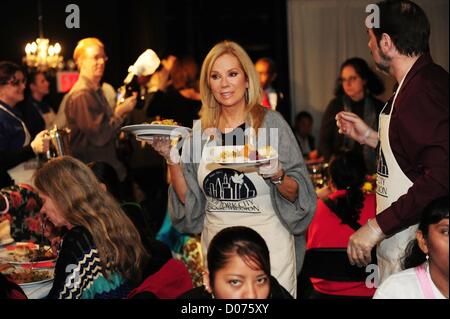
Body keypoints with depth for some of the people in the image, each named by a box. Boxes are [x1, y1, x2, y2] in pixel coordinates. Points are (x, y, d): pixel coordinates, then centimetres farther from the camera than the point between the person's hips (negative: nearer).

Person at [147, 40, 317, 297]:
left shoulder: (270, 122, -7)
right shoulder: (200, 131, 3)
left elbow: (297, 195, -6)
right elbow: (188, 200, 6)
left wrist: (277, 175, -26)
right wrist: (172, 158, -7)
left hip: (268, 244, -3)